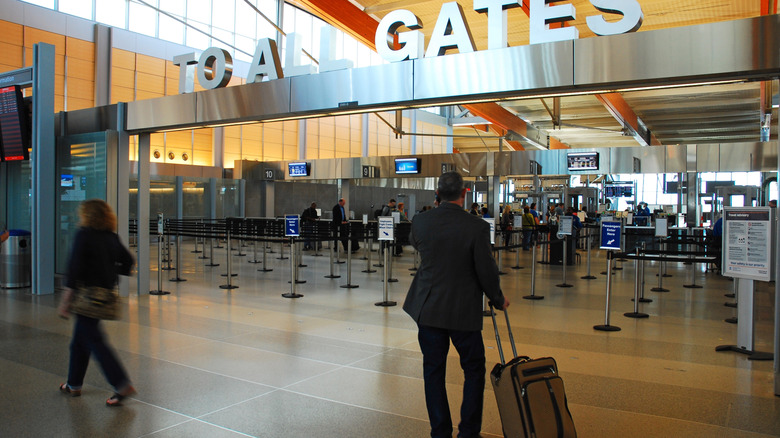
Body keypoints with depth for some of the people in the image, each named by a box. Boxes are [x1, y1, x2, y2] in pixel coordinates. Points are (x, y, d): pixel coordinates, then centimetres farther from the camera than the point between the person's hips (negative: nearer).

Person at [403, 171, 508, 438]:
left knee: (433, 371, 13)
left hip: (428, 308, 3)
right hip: (464, 311, -3)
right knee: (474, 370, 16)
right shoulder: (477, 227, -16)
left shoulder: (420, 222, -6)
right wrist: (498, 300, 6)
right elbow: (486, 271, -11)